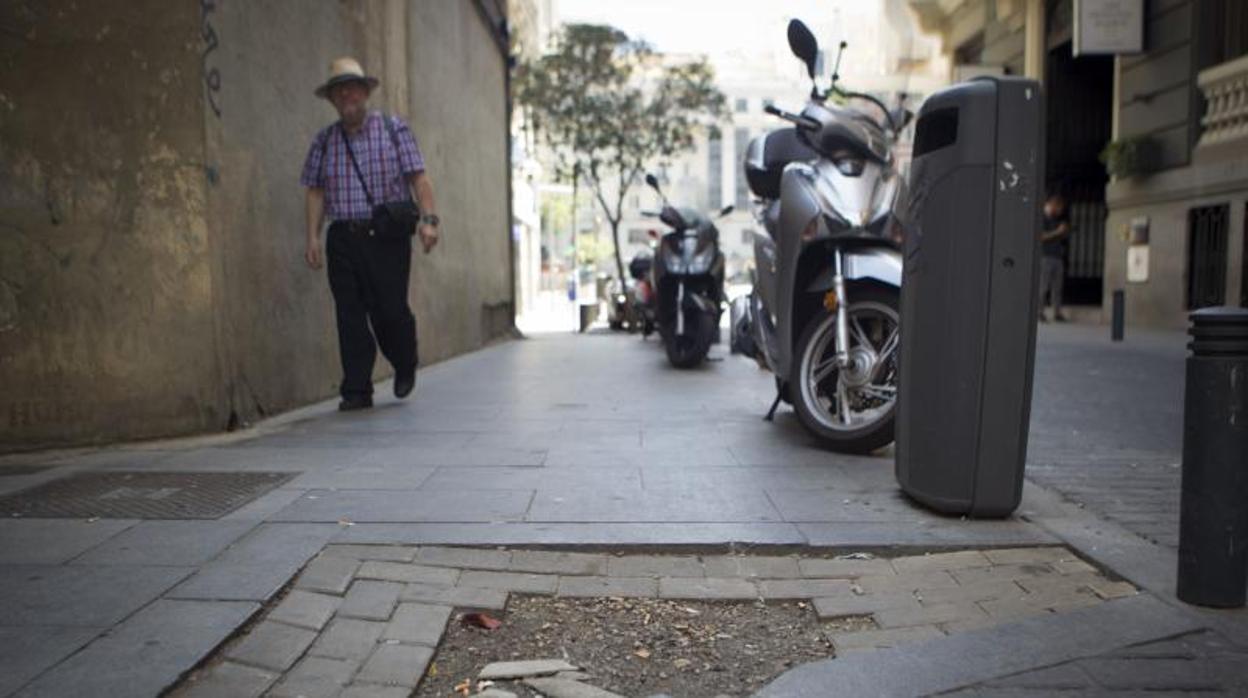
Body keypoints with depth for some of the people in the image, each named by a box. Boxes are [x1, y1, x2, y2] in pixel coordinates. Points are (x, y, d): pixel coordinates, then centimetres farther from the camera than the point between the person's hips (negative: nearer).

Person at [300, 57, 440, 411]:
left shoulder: (394, 129, 6)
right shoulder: (324, 140, 14)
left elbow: (418, 177, -1)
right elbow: (316, 191, 13)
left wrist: (428, 219, -14)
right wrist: (313, 237, 3)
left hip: (388, 238, -3)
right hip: (343, 239, 3)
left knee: (389, 309, -6)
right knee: (350, 315, -2)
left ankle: (405, 367, 24)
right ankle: (356, 390, 6)